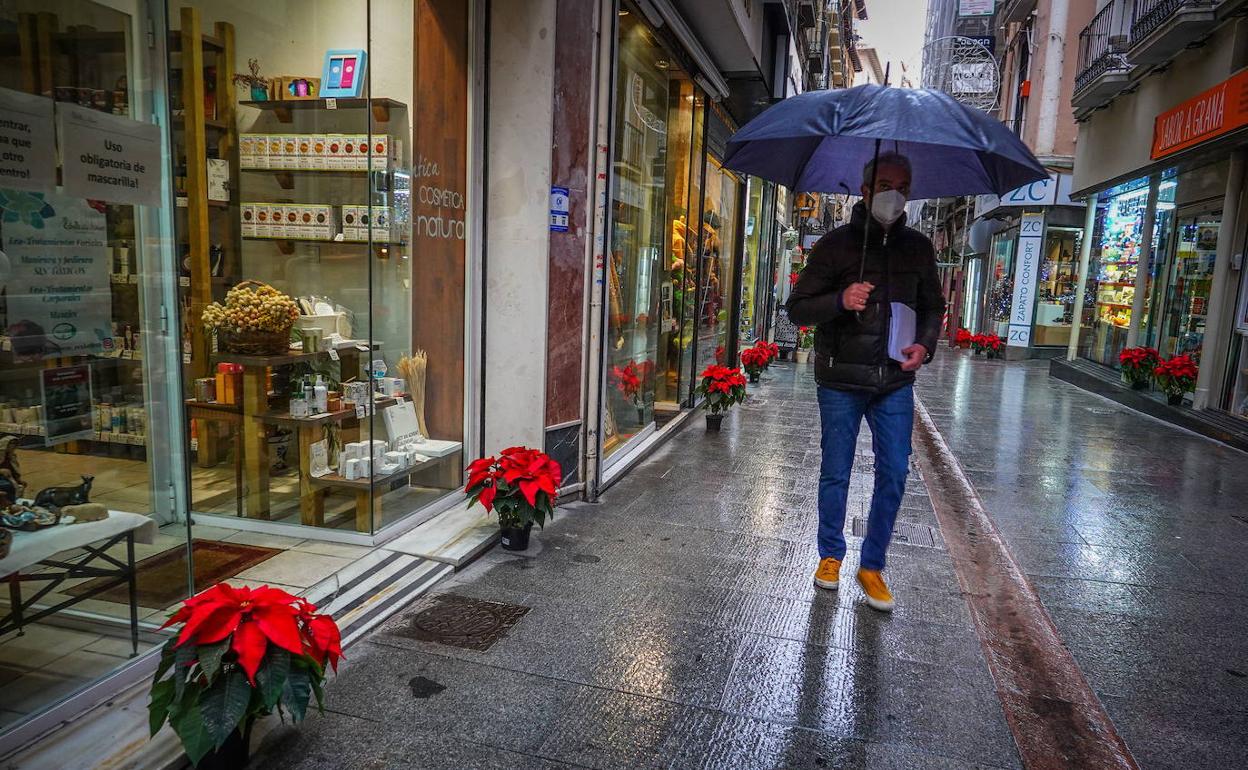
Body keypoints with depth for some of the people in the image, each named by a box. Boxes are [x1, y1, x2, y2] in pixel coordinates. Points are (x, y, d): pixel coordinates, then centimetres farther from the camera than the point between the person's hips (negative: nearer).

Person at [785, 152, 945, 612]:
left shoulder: (918, 247, 7)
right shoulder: (836, 245, -4)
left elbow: (933, 307, 17)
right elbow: (797, 308, -5)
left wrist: (925, 344, -5)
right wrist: (840, 300, -24)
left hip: (895, 383, 3)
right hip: (841, 381, -3)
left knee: (894, 474, 4)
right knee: (835, 474, 8)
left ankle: (872, 566, 20)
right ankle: (830, 556, 28)